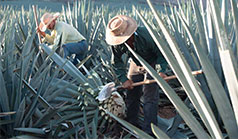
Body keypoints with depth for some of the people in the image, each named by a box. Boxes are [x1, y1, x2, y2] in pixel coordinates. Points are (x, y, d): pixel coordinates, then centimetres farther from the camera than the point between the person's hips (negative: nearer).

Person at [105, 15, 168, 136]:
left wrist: (162, 71, -32)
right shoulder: (116, 44, -21)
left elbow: (161, 52, -23)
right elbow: (116, 62, -6)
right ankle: (131, 123, 27)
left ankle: (149, 131, -9)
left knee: (150, 97, -13)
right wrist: (123, 79, -15)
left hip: (152, 63, -5)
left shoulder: (145, 36, -36)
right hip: (136, 65, 5)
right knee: (131, 93, 9)